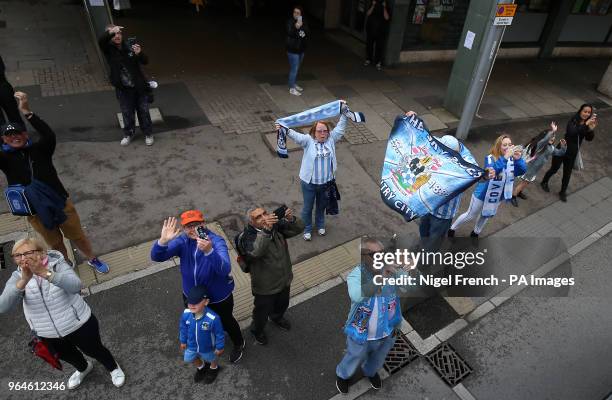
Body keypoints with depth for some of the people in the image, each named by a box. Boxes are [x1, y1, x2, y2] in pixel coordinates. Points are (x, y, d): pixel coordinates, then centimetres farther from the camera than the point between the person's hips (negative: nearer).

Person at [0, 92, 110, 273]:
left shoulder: (38, 149, -5)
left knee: (78, 236, 14)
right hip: (35, 211, 1)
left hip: (61, 202, -1)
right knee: (55, 243, 18)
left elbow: (49, 136, -25)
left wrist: (27, 112, -35)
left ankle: (93, 259, 37)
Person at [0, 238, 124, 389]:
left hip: (78, 325, -4)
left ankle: (113, 367, 50)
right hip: (48, 334, 4)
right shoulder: (17, 277, -11)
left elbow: (75, 286, -40)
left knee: (95, 350, 18)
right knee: (67, 356, 30)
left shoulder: (58, 264, -21)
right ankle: (84, 368, 63)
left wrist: (44, 273, -53)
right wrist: (24, 280, -43)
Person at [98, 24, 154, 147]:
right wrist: (110, 32, -41)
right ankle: (128, 134, 32)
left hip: (139, 86, -1)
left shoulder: (130, 46, -7)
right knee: (127, 112, 12)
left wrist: (139, 53, -30)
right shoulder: (108, 49, -5)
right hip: (123, 88, 1)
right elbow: (101, 41, -26)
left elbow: (145, 62, -9)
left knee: (143, 111, 9)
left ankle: (148, 134, 26)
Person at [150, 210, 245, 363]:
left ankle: (239, 344, 55)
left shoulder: (216, 241, -31)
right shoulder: (182, 241, -19)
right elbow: (157, 257, -26)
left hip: (219, 297, -4)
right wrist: (163, 240, -48)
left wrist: (209, 251, -64)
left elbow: (225, 270, -46)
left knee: (226, 321, 23)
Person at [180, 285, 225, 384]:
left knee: (212, 359, 29)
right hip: (191, 346, 3)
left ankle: (214, 368, 65)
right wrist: (183, 341, 6)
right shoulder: (186, 314, -29)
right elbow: (183, 328, -7)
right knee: (189, 358, 32)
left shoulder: (213, 318, -42)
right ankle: (201, 367, 65)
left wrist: (220, 347, -11)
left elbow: (219, 334, -24)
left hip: (208, 348, -3)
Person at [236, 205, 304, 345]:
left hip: (284, 280, 5)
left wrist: (291, 219, -36)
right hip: (265, 287, -5)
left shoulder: (276, 225, -14)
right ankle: (257, 330, 55)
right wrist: (266, 230, -59)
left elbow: (299, 228, -14)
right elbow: (254, 252, -49)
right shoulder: (247, 237, -29)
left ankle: (277, 317, 67)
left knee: (282, 304, 32)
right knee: (262, 311, 22)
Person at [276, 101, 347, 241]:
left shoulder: (331, 139, -2)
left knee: (322, 206, 24)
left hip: (327, 182, 3)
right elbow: (296, 135, -27)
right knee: (308, 208, 14)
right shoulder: (308, 140, -11)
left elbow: (340, 127, 0)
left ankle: (320, 225, 50)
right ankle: (307, 229, 38)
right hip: (309, 183, -3)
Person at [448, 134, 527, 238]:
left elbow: (522, 171, -25)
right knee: (470, 215, 13)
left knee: (486, 216, 26)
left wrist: (518, 159, -43)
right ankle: (452, 229, 36)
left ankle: (475, 233, 52)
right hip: (483, 194, -5)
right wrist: (505, 158, -52)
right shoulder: (490, 158, -26)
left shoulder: (512, 159, -13)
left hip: (497, 197, 5)